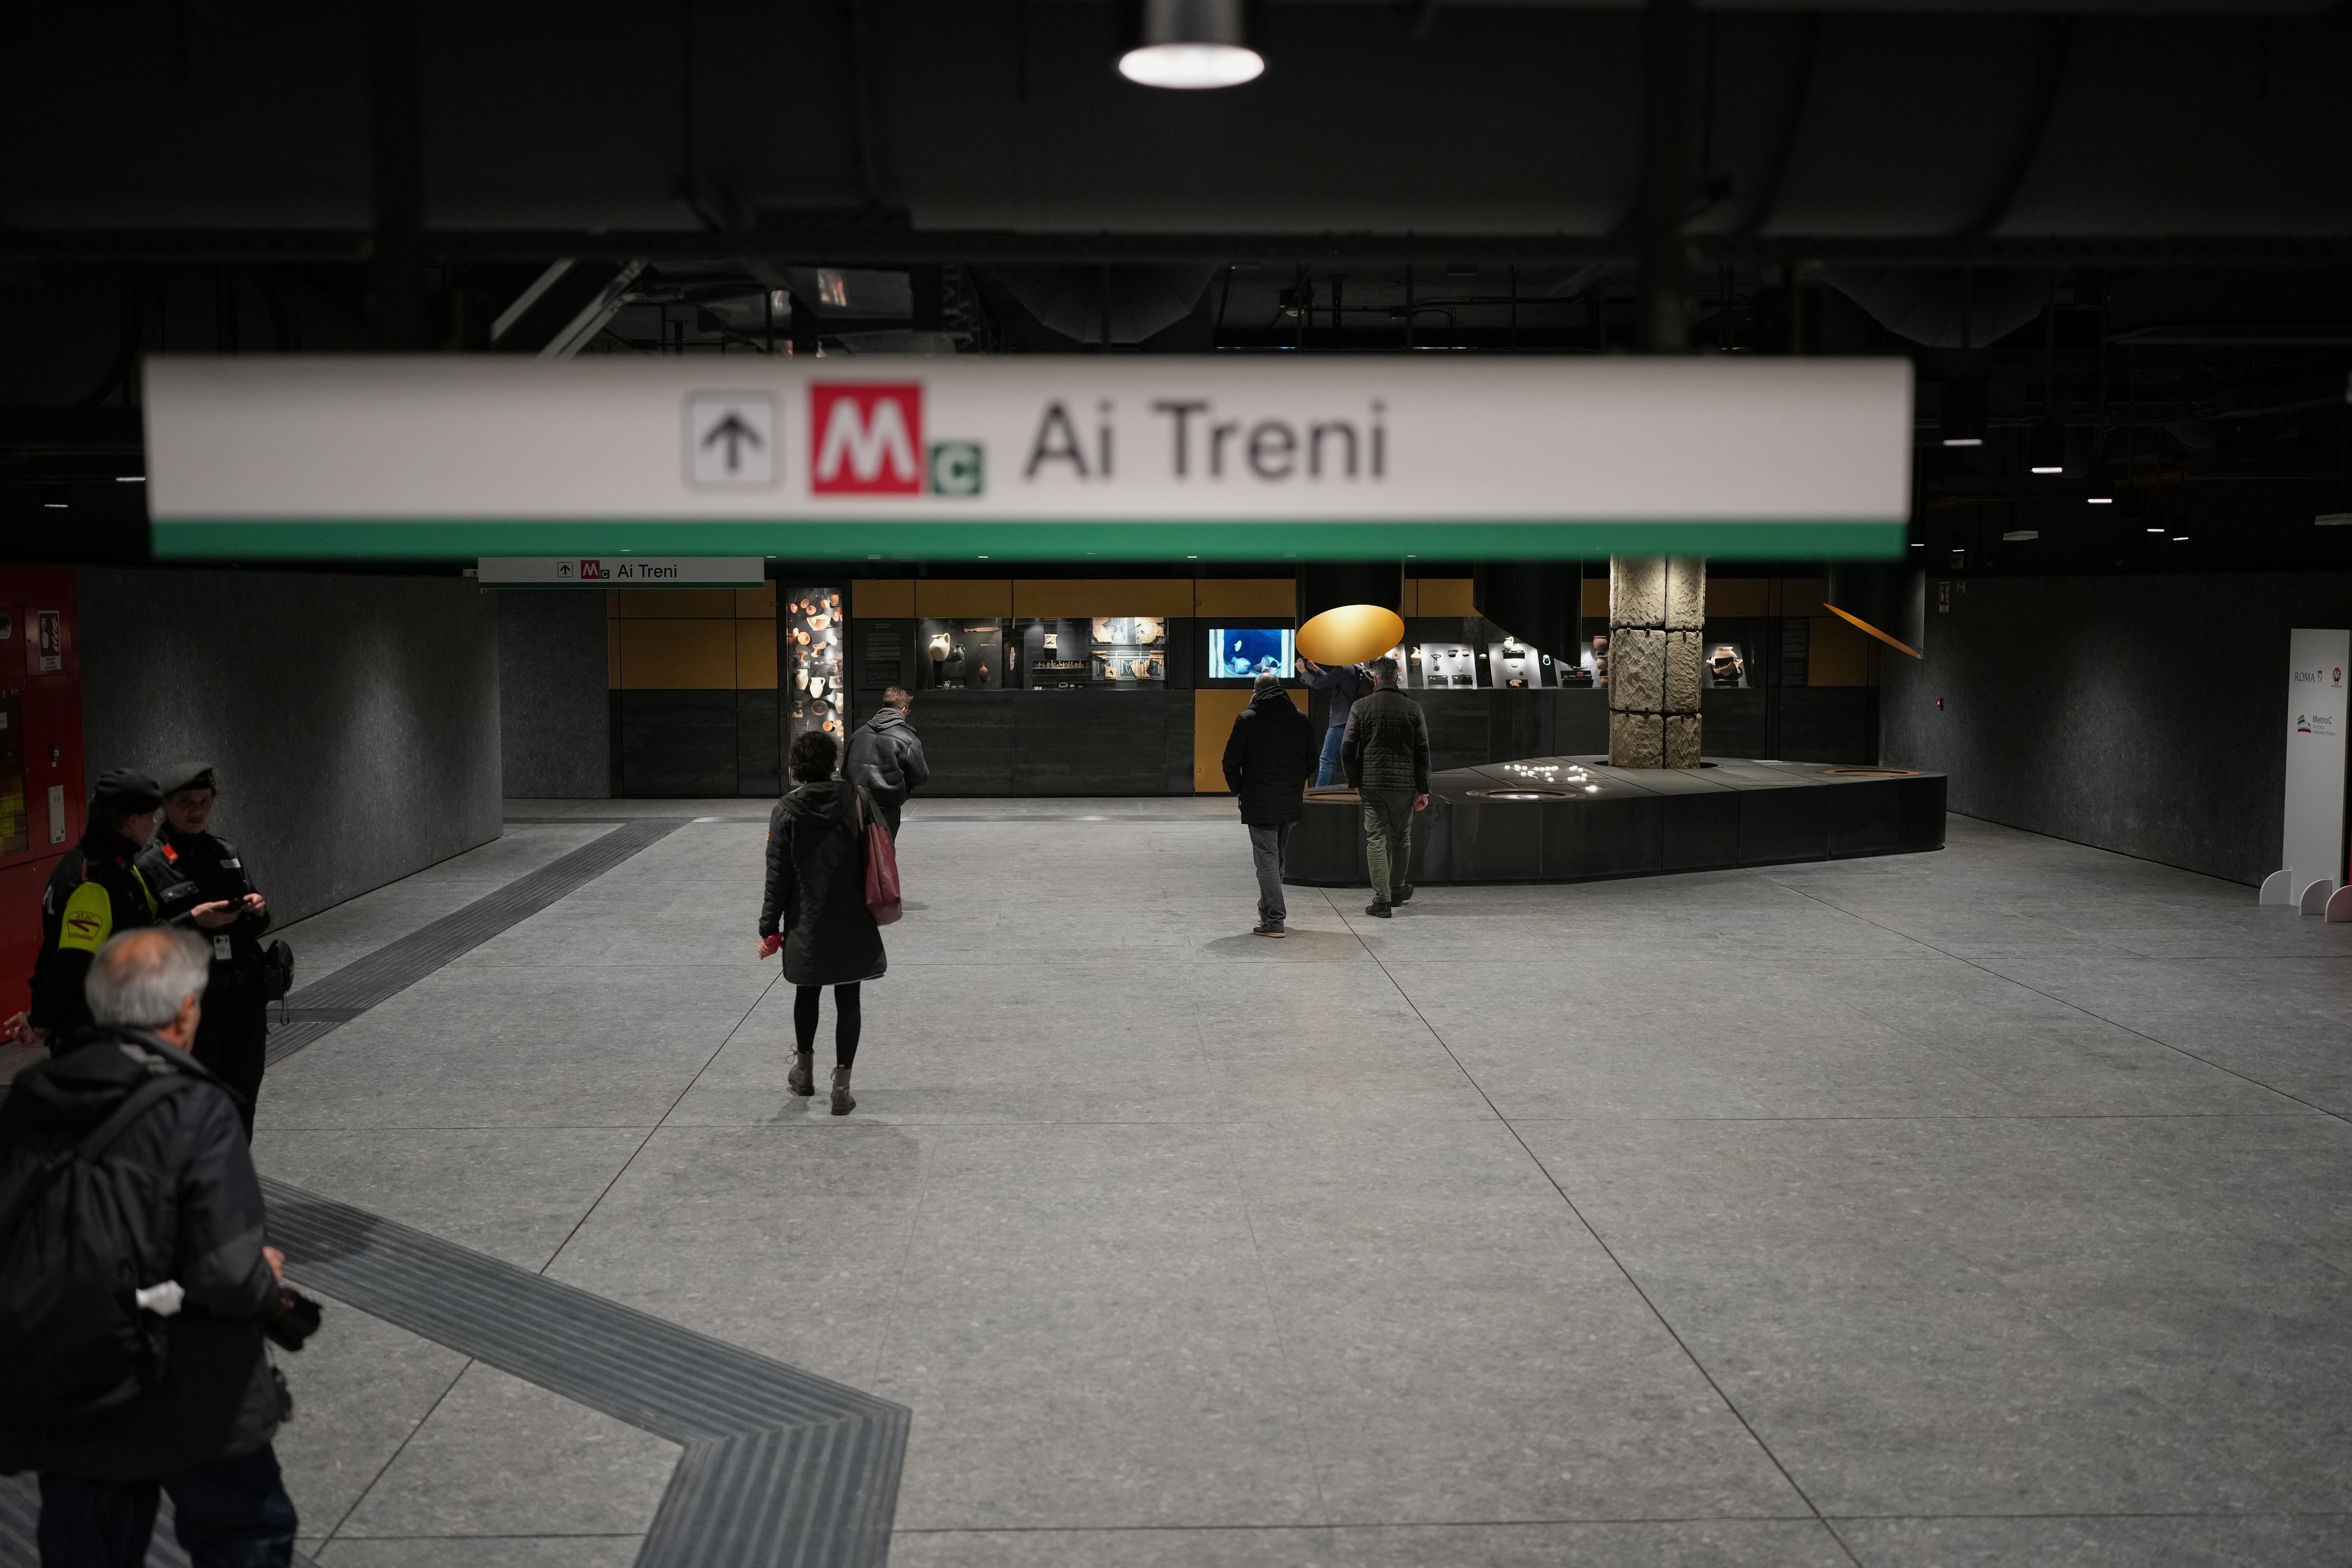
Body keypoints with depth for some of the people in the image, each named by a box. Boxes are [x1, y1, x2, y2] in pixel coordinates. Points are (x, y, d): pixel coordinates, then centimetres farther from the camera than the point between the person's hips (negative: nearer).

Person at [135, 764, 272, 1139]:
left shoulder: (228, 854, 10)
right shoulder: (149, 866, -6)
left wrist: (258, 912, -5)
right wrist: (193, 921, -22)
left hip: (246, 998, 5)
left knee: (242, 1099, 11)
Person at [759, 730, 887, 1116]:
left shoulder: (787, 811, -9)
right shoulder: (857, 799, -6)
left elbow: (778, 875, -7)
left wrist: (769, 928, 0)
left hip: (807, 923, 0)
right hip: (853, 922, 0)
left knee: (807, 992, 20)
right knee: (848, 1000, 6)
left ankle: (804, 1070, 36)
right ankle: (842, 1086, 4)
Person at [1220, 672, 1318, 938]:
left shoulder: (1247, 719, -6)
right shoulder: (1301, 719, 6)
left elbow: (1231, 763, -6)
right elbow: (1311, 762, 11)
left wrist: (1239, 790, 9)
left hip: (1259, 804, -4)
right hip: (1292, 804, 4)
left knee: (1267, 861, -2)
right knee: (1279, 858, 18)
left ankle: (1274, 920, -4)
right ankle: (1268, 908, 28)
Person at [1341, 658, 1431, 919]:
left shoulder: (1361, 707, -2)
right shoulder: (1412, 708, 1)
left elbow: (1348, 749, -4)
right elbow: (1423, 752, 0)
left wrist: (1355, 781, 8)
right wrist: (1423, 790, 4)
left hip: (1372, 784, -1)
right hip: (1405, 784, 1)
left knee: (1376, 840, 2)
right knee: (1402, 838, 18)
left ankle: (1381, 899, -3)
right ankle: (1398, 890, 32)